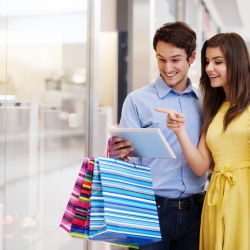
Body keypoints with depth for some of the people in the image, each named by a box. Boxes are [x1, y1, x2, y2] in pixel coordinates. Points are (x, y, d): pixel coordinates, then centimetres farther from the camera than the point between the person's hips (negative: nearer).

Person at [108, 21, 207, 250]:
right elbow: (130, 157, -6)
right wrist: (119, 155, -26)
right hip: (152, 209, -3)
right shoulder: (138, 100, -4)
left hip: (194, 210, 3)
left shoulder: (204, 102, 7)